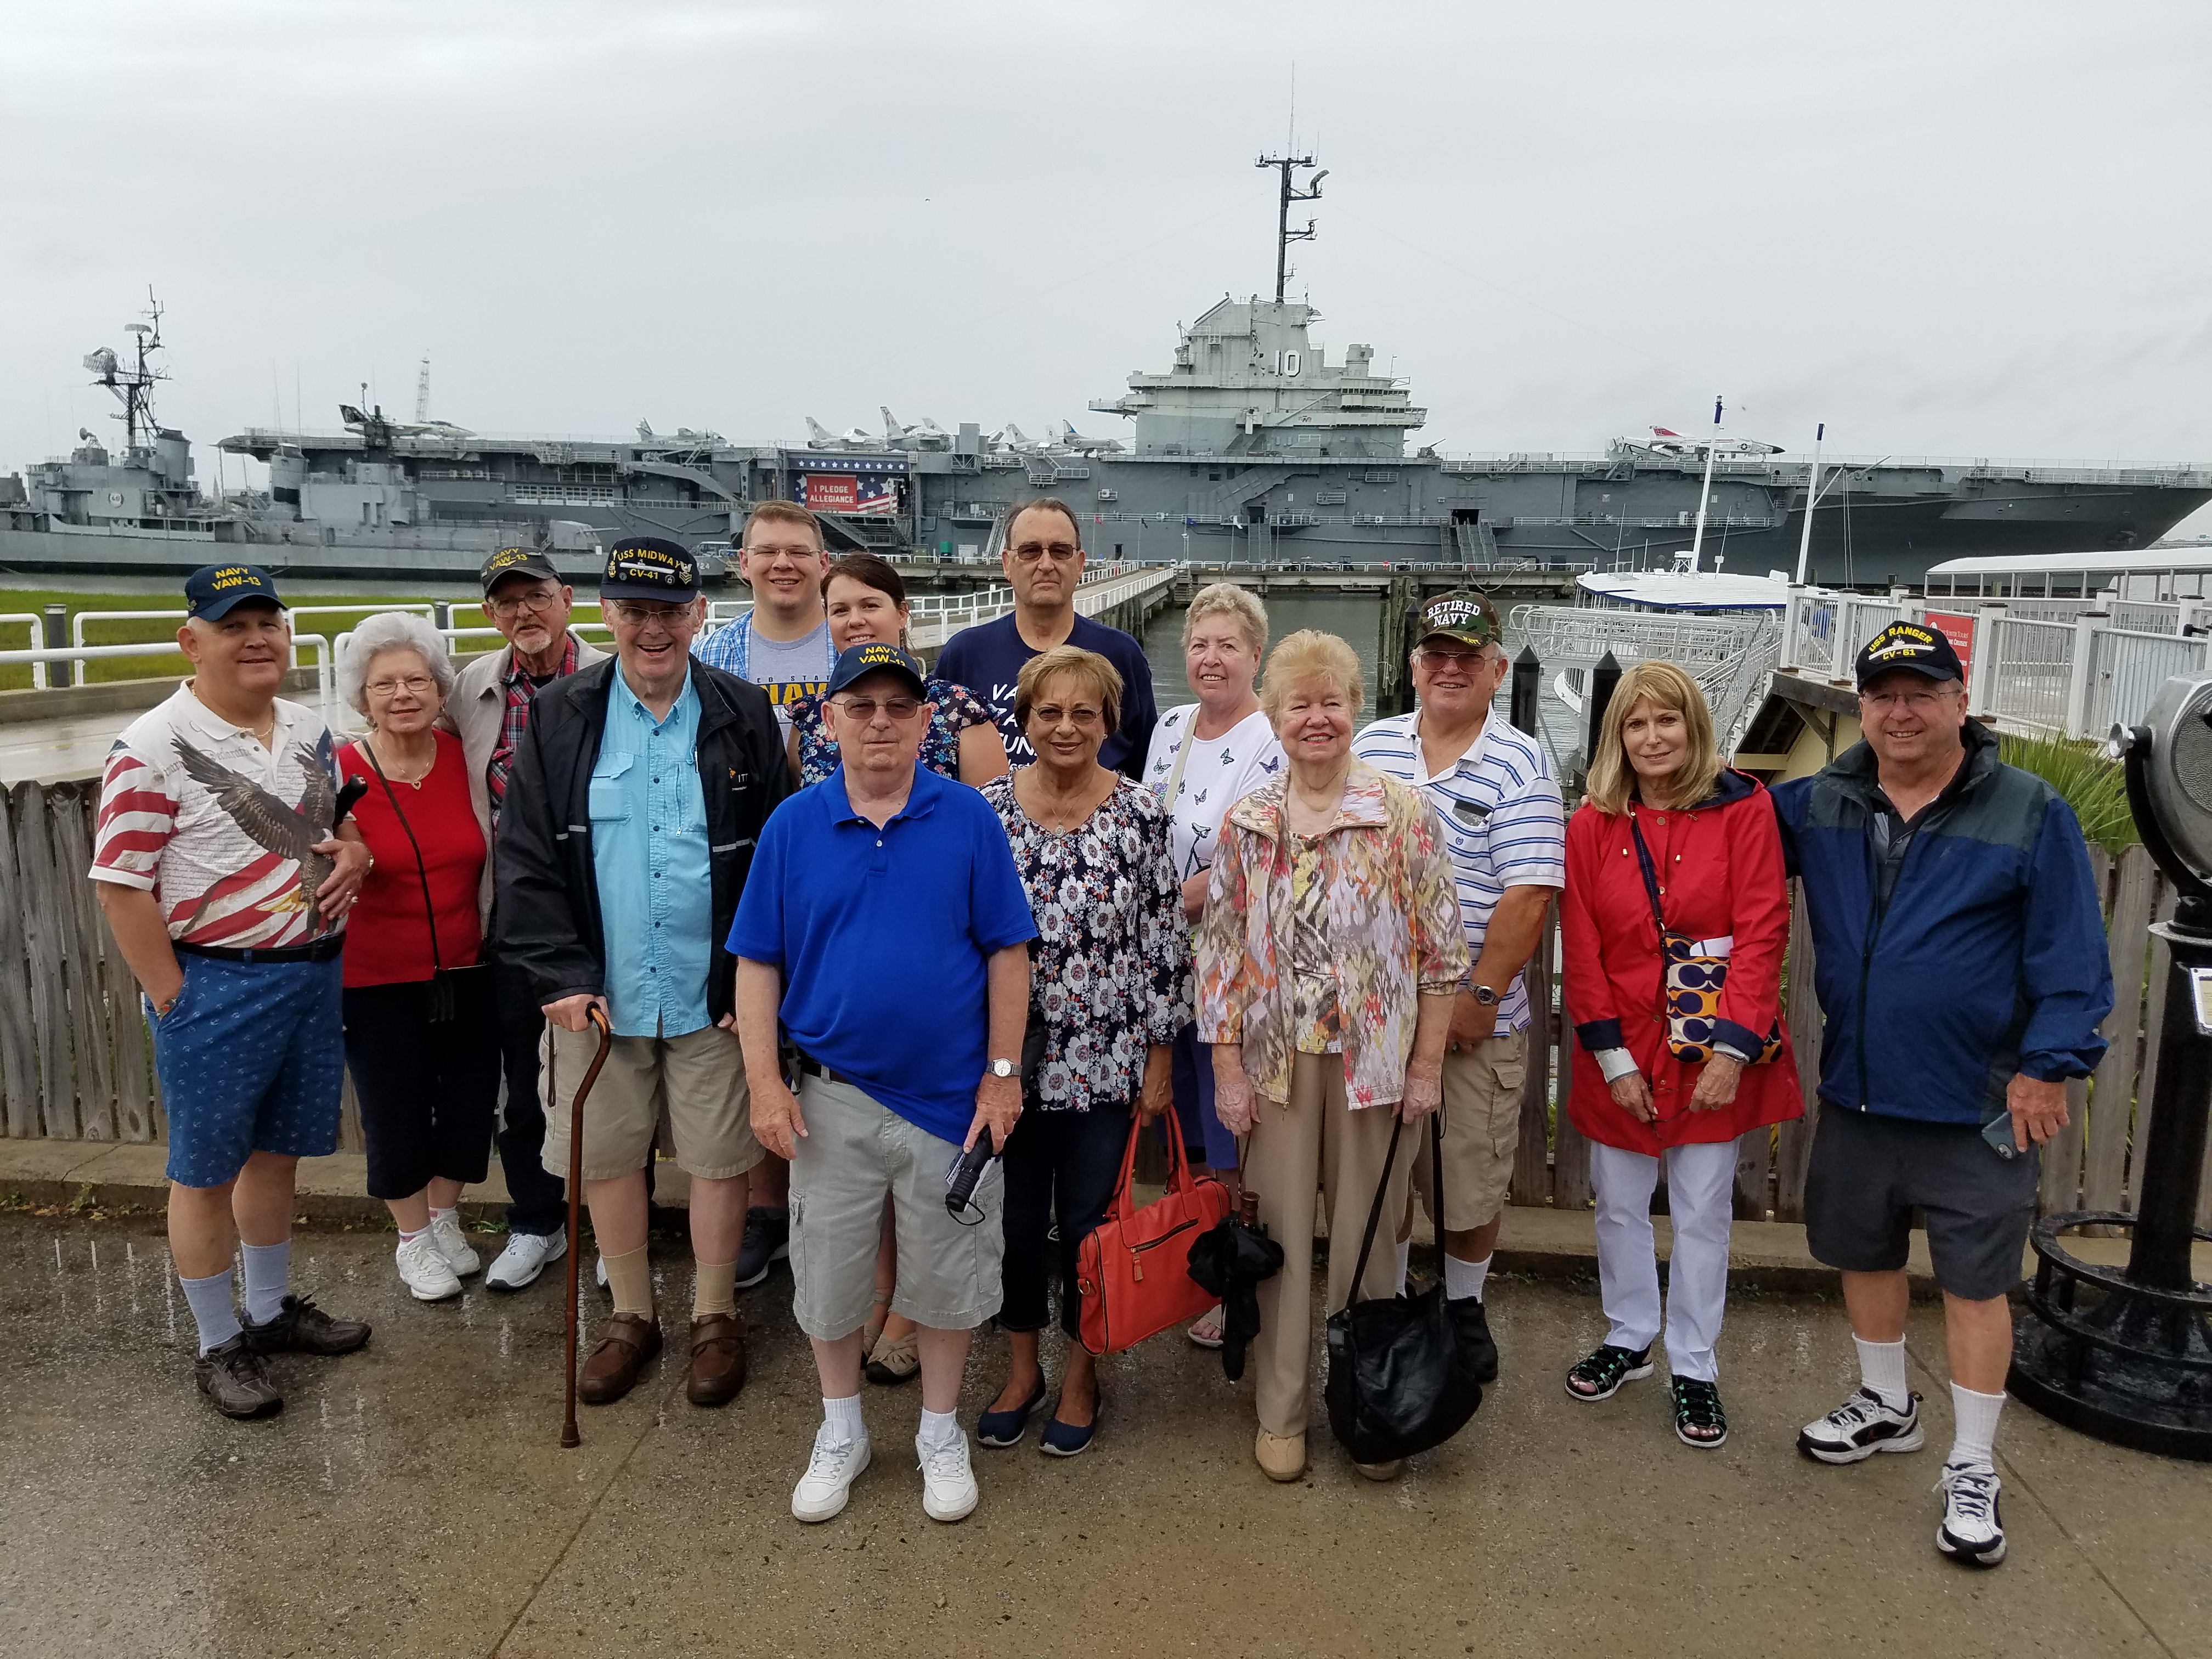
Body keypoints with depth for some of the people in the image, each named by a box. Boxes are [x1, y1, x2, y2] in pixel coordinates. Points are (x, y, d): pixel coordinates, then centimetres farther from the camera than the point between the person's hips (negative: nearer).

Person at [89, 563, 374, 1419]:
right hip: (217, 987, -6)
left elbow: (342, 820, 22)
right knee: (207, 1171, 8)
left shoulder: (310, 732, 7)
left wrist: (354, 849, -3)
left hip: (316, 973, 6)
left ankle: (271, 1308, 37)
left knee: (277, 1153, 19)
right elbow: (122, 889, -13)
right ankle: (219, 1346, 24)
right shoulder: (153, 748, -14)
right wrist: (177, 1005, -13)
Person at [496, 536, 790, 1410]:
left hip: (714, 993, -1)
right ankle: (631, 1315, 33)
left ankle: (714, 1318, 29)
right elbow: (526, 857, -1)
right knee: (606, 1155, 13)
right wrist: (560, 974, -10)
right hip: (598, 993, 2)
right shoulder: (558, 717, 0)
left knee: (720, 1157, 9)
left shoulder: (745, 716, -2)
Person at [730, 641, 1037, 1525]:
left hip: (950, 1095, -1)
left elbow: (1006, 951, -3)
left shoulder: (968, 819, -5)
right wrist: (765, 1080, -5)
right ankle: (840, 1432, 36)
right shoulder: (792, 825, -1)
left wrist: (1003, 1073, -5)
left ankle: (941, 1430, 34)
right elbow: (758, 962, 1)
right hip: (832, 1096, 1)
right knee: (827, 1272, 13)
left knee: (948, 1275, 12)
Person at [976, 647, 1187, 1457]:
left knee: (1089, 1220, 10)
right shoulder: (988, 809, -2)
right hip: (1007, 1057, 2)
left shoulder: (1140, 813, -6)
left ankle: (1081, 1376, 31)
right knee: (1014, 1217, 13)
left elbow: (1165, 942, -3)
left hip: (1104, 1061, -1)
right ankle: (1021, 1369, 34)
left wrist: (1159, 1059, -3)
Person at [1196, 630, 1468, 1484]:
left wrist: (1427, 1064, -5)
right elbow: (1220, 950, 3)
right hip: (1277, 1062, 2)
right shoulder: (1247, 822, 1)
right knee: (1280, 1236, 9)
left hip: (1375, 1061, -1)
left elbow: (1441, 950, -3)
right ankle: (1280, 1412, 26)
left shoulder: (1403, 813, -5)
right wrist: (1227, 1069, -1)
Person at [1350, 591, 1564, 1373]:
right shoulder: (1371, 746, 6)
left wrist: (1480, 995, -15)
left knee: (1471, 1182, 9)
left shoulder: (1521, 765, -6)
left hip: (1474, 1018, -3)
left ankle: (1462, 1308, 32)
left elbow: (1527, 895, -12)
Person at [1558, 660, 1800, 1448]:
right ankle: (1628, 1338, 35)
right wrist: (1612, 1057, -7)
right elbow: (1581, 949, -2)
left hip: (1713, 1053, -2)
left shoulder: (1743, 810, -6)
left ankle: (1693, 1368, 25)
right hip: (1620, 1056, 2)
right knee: (1620, 1206, 14)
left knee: (1703, 1214, 9)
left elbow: (1761, 933, -10)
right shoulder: (1592, 824, -1)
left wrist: (1733, 1049, -16)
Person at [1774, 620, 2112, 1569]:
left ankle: (1972, 1473, 22)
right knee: (1862, 1253, 18)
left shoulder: (2029, 813, -8)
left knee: (1975, 1280, 5)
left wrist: (2047, 1066, -12)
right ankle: (1885, 1407, 41)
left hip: (1975, 1105, -4)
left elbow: (2071, 957, -7)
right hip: (1855, 1094, 4)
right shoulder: (1816, 808, 2)